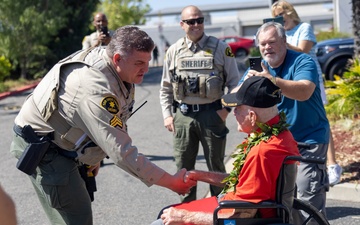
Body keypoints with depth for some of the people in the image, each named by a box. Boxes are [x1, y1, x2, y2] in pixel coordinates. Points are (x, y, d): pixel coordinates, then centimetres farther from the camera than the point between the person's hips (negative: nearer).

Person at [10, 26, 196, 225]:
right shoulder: (95, 89, -35)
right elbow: (121, 152, -35)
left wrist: (95, 157, 11)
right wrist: (171, 182, -31)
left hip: (59, 142, 10)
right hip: (40, 146, -10)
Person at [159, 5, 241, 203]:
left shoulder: (220, 48, 0)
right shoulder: (174, 51, 7)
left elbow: (234, 83, 3)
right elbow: (165, 88, 11)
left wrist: (226, 108, -6)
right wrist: (167, 115, 4)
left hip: (212, 114, -2)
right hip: (183, 115, 2)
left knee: (216, 166, 8)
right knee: (184, 167, 9)